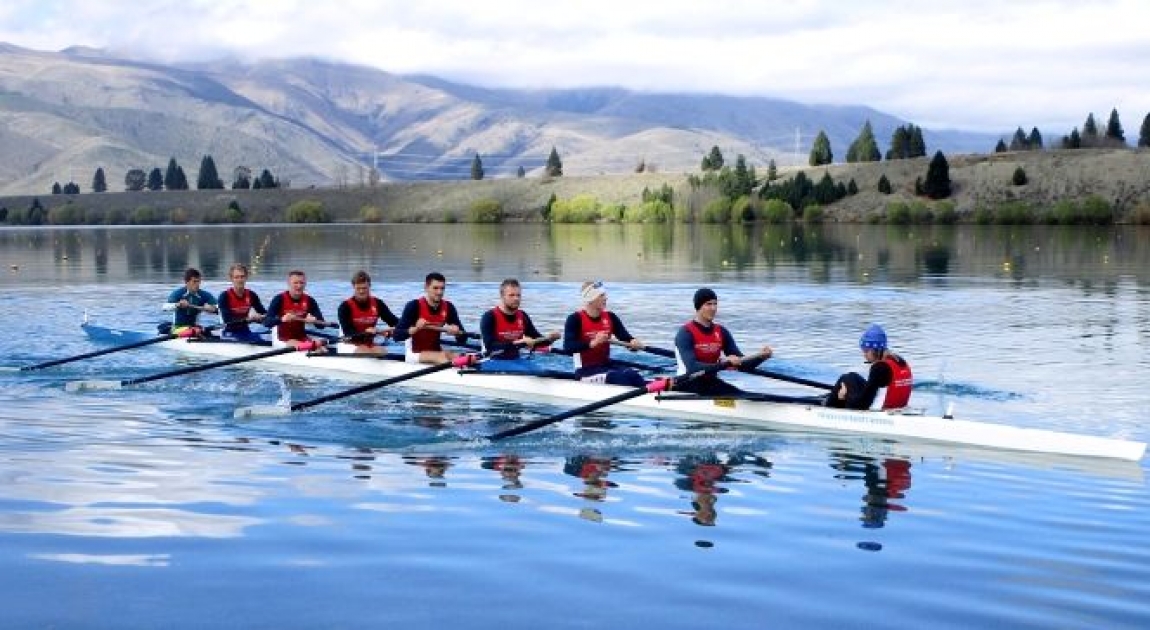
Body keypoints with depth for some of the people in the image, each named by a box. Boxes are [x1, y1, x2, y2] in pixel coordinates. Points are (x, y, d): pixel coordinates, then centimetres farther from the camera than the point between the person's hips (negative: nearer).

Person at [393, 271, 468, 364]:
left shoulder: (448, 307, -2)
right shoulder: (414, 306, -16)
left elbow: (463, 339, 1)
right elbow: (397, 336, -20)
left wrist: (457, 332, -22)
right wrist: (416, 328, -36)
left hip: (436, 351, 4)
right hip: (415, 354, -4)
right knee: (442, 358, -29)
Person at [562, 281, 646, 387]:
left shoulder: (610, 317, 7)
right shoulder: (575, 319, -9)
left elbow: (625, 337, 1)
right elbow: (568, 347, -21)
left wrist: (634, 343, -24)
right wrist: (593, 343, -34)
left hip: (607, 366, 5)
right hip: (586, 370, -5)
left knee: (633, 375, -24)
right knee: (618, 377, -31)